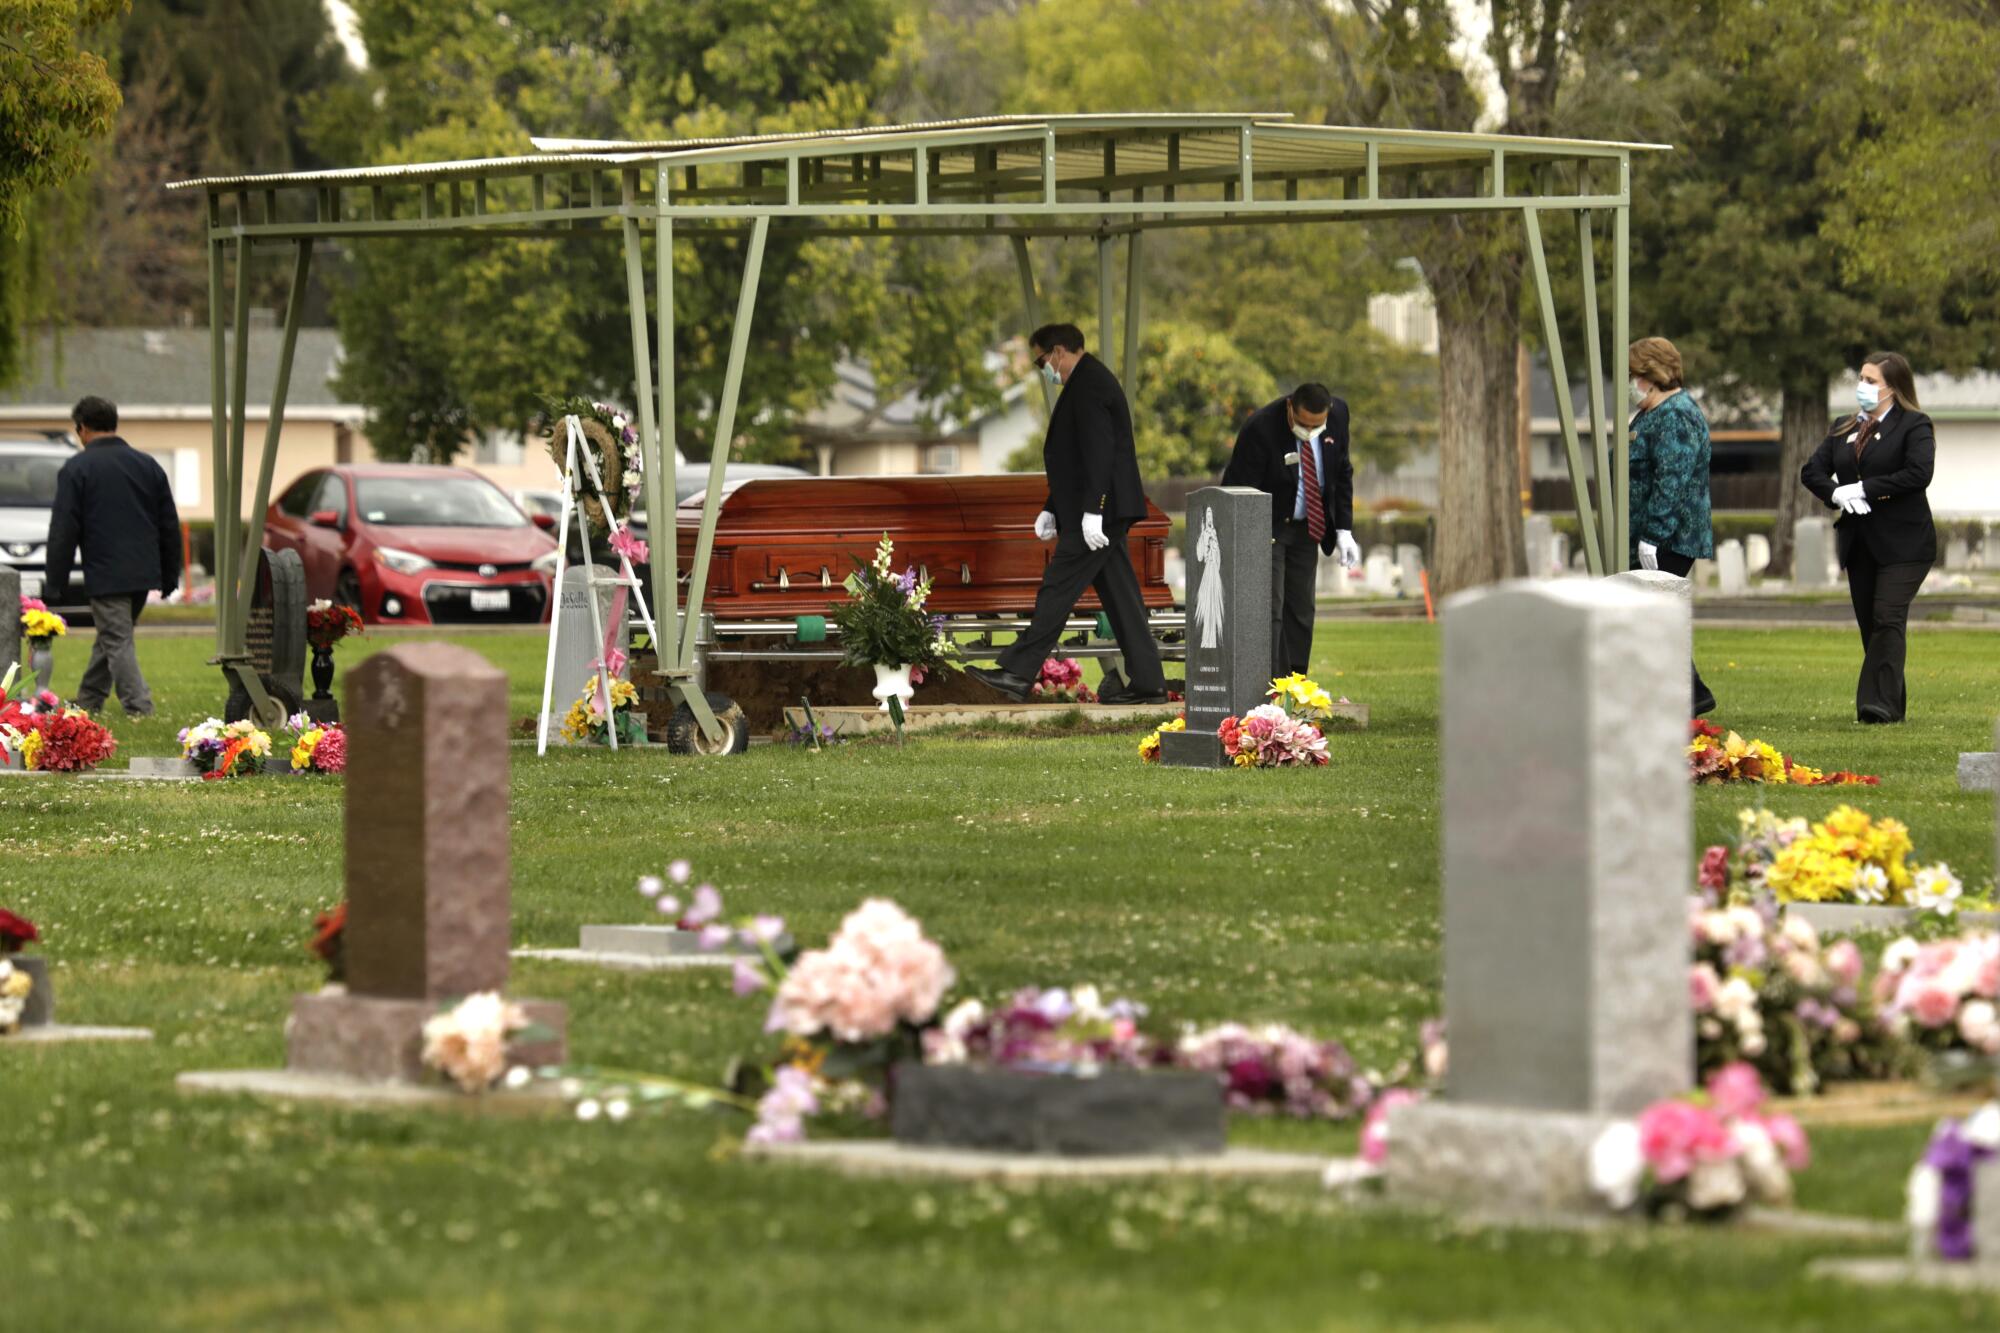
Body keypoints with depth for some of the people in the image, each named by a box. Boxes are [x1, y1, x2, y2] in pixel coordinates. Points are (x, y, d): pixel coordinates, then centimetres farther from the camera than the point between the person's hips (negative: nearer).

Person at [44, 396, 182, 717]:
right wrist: (170, 576, 20)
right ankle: (87, 703, 30)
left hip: (105, 576, -6)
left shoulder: (76, 469, -6)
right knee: (111, 637, 19)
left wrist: (57, 583, -3)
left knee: (118, 642, -5)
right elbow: (170, 525, 13)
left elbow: (63, 531, -8)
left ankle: (141, 711, -15)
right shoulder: (147, 465, 10)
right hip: (144, 572, 6)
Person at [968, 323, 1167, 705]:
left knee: (1058, 589, -8)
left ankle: (1018, 673, -7)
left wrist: (1091, 511, -26)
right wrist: (1052, 509, 23)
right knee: (1119, 596, 8)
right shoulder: (1090, 381, 20)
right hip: (1106, 512, 11)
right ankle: (1147, 682, 8)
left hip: (1097, 512, -11)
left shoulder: (1089, 386, -14)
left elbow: (1099, 452, -22)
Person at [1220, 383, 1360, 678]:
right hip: (1267, 528, -6)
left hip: (1307, 527, 6)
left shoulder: (1338, 415, -10)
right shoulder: (1261, 428, -27)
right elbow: (1239, 490, -23)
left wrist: (1344, 529, 1)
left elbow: (1342, 473, 5)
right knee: (1269, 608, -14)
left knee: (1302, 609, 6)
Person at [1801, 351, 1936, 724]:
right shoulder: (1844, 430, 16)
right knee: (1869, 626, 6)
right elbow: (1812, 471, 11)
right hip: (1859, 542, 7)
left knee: (1888, 621, -16)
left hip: (1903, 542, -7)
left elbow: (1918, 474, -17)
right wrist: (1836, 493, -11)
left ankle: (1880, 704, -22)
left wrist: (1865, 489, -17)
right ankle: (1892, 704, 12)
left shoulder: (1914, 426, -3)